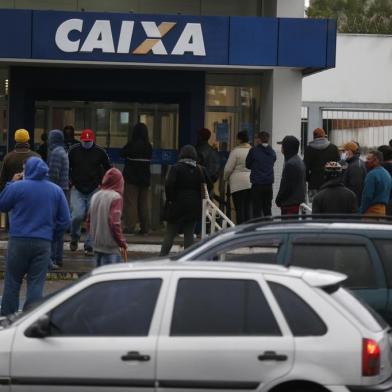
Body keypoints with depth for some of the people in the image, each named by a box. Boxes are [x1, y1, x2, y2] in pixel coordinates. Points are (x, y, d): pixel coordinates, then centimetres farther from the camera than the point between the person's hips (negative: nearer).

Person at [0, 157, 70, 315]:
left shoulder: (17, 187, -8)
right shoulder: (56, 190, 4)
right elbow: (65, 220, 5)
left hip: (19, 241, -2)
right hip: (43, 243, 2)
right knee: (36, 284, 5)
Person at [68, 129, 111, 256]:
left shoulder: (100, 152, 0)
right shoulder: (74, 150, 0)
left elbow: (108, 169, 12)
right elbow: (67, 168, 11)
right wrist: (71, 182, 3)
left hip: (94, 190, 1)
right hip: (77, 190, -1)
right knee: (77, 215, -14)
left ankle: (89, 246, 8)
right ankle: (74, 238, 14)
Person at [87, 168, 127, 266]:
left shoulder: (95, 196, 9)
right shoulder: (116, 197, -12)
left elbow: (89, 222, 14)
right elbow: (114, 223, -19)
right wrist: (122, 243, -10)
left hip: (97, 246, 7)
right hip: (110, 247, -7)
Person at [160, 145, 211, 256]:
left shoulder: (176, 168, -8)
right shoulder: (200, 170, 3)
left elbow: (169, 184, -18)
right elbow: (209, 185, 9)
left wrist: (170, 199, -8)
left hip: (177, 205, -3)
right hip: (194, 206, 3)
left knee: (170, 233, 3)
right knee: (189, 233, 7)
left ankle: (162, 256, 0)